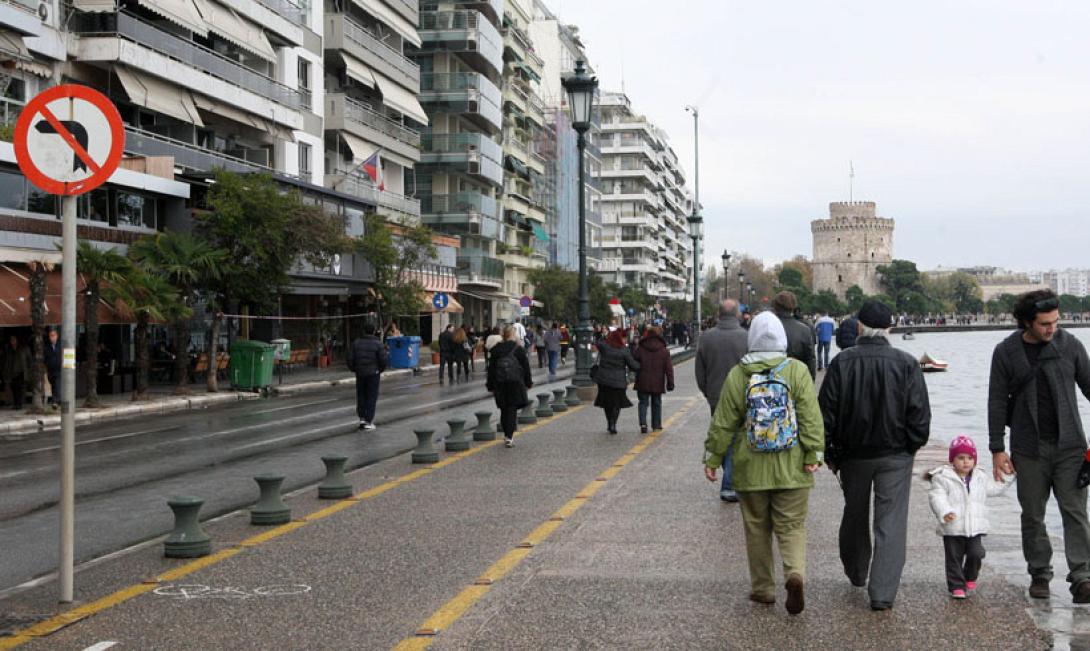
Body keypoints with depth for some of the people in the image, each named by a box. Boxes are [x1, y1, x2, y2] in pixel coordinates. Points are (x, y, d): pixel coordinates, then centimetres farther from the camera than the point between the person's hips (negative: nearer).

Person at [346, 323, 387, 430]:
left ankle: (362, 417, 9)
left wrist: (353, 369, 12)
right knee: (371, 397, 3)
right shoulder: (378, 344, -8)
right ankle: (368, 422, 2)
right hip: (373, 373, -2)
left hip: (360, 373, 3)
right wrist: (380, 370, 7)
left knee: (361, 396, 16)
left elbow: (349, 358, -3)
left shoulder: (356, 343, 0)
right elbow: (383, 360, -12)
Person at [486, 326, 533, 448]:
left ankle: (507, 435, 21)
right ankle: (509, 437, -11)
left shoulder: (496, 350, 3)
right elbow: (525, 366, -3)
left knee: (504, 410, 14)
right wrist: (528, 382, 9)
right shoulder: (519, 349, -8)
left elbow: (491, 369, 6)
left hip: (500, 383, 4)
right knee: (512, 410, -3)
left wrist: (490, 386, 12)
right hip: (515, 383, -4)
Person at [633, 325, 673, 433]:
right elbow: (669, 367, -1)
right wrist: (670, 382, 2)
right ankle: (656, 424, 18)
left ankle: (643, 423, -13)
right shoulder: (664, 350, -2)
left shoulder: (640, 348, -5)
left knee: (643, 402, 5)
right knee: (656, 403, 15)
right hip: (658, 383, 1)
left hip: (643, 383, -1)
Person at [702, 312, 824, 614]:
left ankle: (763, 588, 19)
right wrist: (813, 454, -6)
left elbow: (723, 423, -1)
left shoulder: (737, 375, -4)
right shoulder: (798, 371, -4)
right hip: (791, 469, 0)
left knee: (757, 528, 12)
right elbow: (811, 417, -8)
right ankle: (795, 573, -16)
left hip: (751, 470, 0)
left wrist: (712, 458, 6)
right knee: (792, 527, 7)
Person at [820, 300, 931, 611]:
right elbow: (920, 414, -7)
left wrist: (830, 454, 6)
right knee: (891, 523, 1)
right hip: (895, 456, -2)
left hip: (853, 454, 2)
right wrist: (911, 446, 8)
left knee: (854, 516, 20)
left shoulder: (841, 363, -7)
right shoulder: (906, 363, -8)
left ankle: (855, 572, 40)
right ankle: (882, 593, -5)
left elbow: (826, 413, -4)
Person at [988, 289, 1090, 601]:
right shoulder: (1006, 352, -2)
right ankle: (1039, 574, 20)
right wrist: (997, 449, -2)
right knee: (1033, 515, 8)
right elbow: (997, 402, 1)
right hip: (1029, 449, 0)